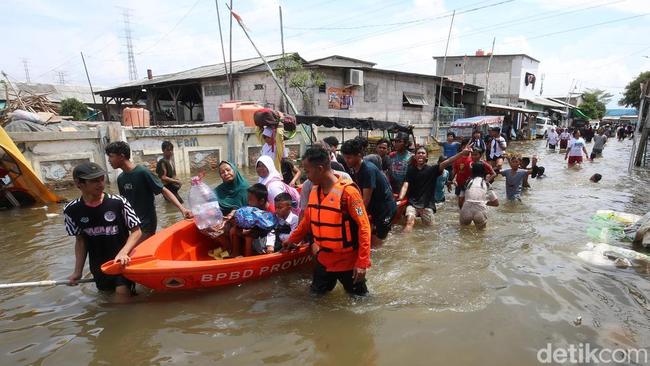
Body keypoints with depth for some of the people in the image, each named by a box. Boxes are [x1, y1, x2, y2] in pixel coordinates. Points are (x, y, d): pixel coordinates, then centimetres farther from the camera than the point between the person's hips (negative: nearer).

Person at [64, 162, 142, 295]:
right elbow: (80, 240, 5)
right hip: (98, 266, 4)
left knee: (122, 294, -15)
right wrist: (78, 271, 3)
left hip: (122, 262, -3)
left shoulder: (118, 203, -18)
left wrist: (123, 253, -27)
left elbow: (136, 232, -12)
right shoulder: (71, 211, -8)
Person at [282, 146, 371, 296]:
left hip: (348, 261, -6)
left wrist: (362, 262, -21)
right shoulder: (314, 190, 1)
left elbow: (363, 227, -20)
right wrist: (292, 239, 23)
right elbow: (308, 220, 16)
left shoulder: (348, 191, -21)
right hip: (324, 259, 6)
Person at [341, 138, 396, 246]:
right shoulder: (352, 170, -1)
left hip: (385, 207, -8)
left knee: (376, 242, -2)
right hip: (372, 208, 8)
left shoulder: (368, 170, -26)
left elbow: (366, 200, -24)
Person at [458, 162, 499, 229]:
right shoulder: (486, 183, 14)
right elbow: (496, 203, 17)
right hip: (480, 212, -1)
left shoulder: (468, 182, 15)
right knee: (481, 228, 22)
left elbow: (460, 201, 11)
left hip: (466, 211, 1)